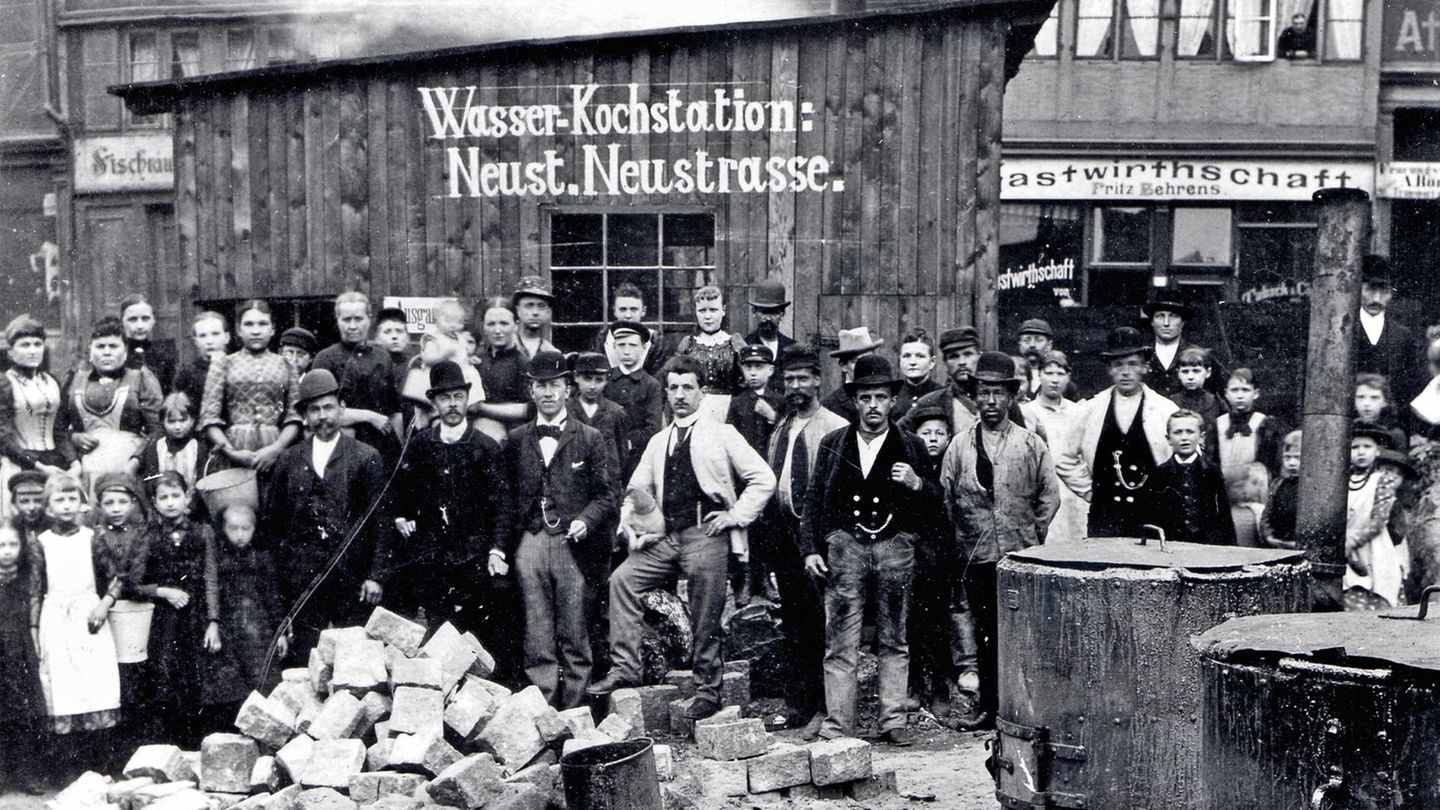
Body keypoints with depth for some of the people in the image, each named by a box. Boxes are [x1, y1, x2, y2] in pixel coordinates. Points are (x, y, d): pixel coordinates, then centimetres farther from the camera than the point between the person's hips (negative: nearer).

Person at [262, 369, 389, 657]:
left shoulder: (366, 457, 4)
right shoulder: (289, 460, 11)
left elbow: (380, 521, 1)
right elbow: (270, 518, 16)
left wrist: (376, 576, -4)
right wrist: (281, 564, 7)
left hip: (352, 576, -2)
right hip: (302, 577, 2)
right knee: (306, 654, 0)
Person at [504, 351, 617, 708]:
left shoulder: (590, 439, 8)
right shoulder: (516, 440, 14)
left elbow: (608, 494, 4)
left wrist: (584, 521, -14)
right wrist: (498, 547, 5)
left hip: (573, 545, -2)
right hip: (529, 543, 2)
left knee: (574, 637, 0)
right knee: (537, 641, 0)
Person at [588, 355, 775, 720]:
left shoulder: (722, 435, 3)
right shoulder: (658, 442, 18)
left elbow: (763, 479, 0)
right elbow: (637, 491, 21)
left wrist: (736, 516, -5)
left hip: (706, 534, -5)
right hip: (666, 537, 5)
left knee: (705, 620, -2)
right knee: (622, 580, -13)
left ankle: (707, 690, 12)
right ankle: (624, 668, -10)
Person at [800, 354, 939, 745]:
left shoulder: (911, 446, 8)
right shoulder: (833, 444, 10)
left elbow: (935, 501, 8)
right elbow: (813, 500, 11)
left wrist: (916, 483, -12)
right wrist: (811, 548, 2)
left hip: (896, 547, 0)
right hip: (845, 545, 0)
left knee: (894, 640, 5)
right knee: (840, 642, -3)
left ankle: (893, 720, 12)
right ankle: (837, 723, 2)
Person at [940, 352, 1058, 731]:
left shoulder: (1031, 445, 4)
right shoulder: (959, 445, 6)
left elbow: (1049, 497, 8)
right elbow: (945, 498, 9)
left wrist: (1031, 537, 5)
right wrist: (962, 539, 5)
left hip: (1021, 557, -1)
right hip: (976, 557, 1)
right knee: (985, 632, 6)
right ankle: (987, 704, 13)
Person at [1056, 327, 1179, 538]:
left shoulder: (1165, 410, 3)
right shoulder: (1090, 409, 7)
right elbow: (1065, 460, 13)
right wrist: (1090, 491, 7)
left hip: (1150, 519, -1)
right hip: (1103, 518, 1)